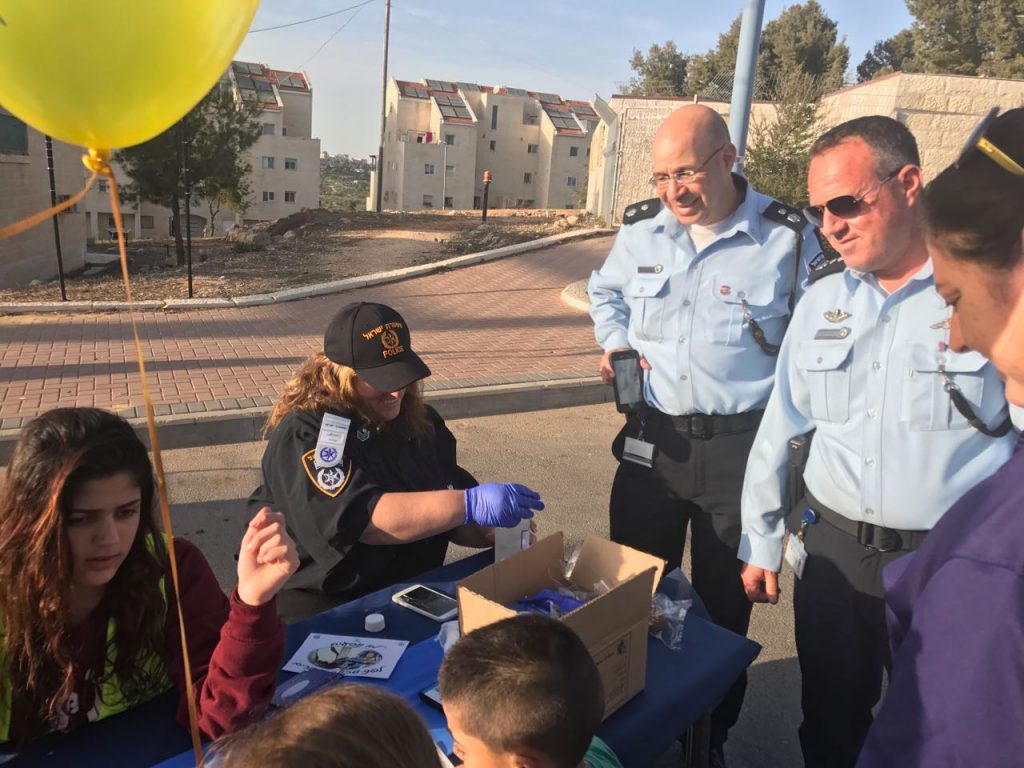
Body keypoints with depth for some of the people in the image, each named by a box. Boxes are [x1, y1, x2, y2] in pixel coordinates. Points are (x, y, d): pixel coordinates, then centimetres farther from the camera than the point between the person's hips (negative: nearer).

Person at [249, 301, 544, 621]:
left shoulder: (419, 420, 6)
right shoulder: (305, 435, -15)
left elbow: (445, 512, 14)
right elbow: (356, 517, -30)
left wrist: (491, 530, -7)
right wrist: (470, 504, -34)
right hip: (318, 602, -6)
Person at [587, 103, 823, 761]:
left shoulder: (789, 237, -10)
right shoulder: (641, 229, 1)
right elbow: (607, 292, 21)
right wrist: (616, 342, 3)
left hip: (742, 447, -3)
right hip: (652, 438, 3)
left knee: (725, 603, 13)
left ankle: (711, 735, 36)